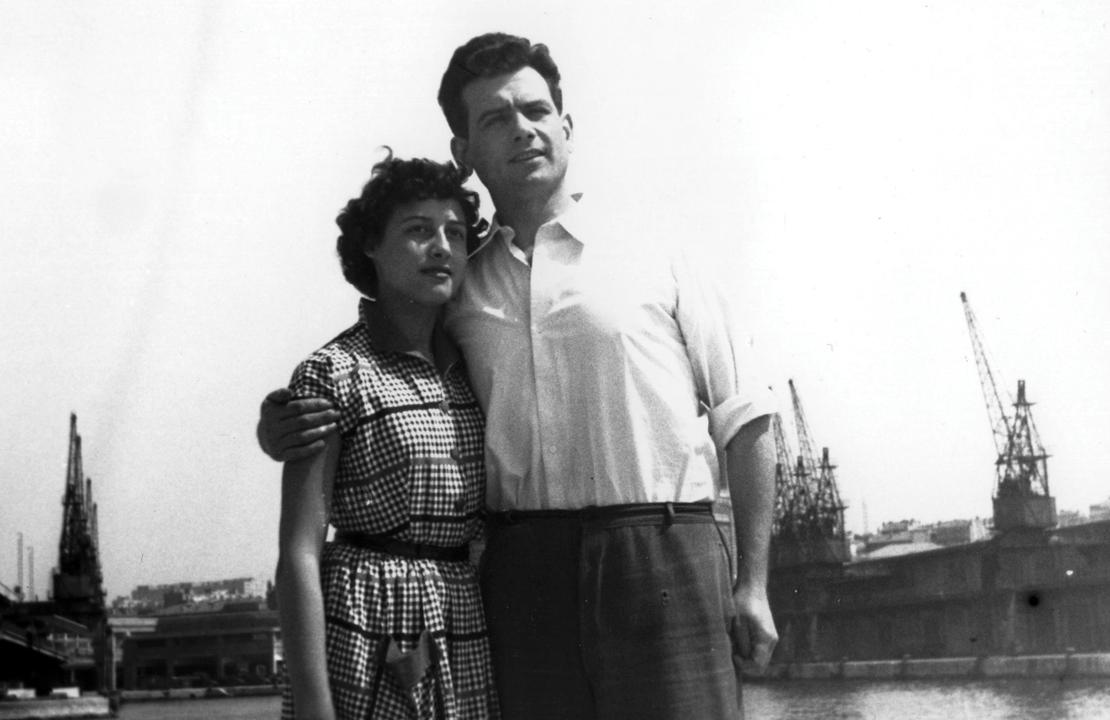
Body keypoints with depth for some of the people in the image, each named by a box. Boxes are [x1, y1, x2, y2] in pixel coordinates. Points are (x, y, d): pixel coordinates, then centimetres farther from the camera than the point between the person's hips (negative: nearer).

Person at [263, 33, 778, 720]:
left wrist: (752, 582, 1)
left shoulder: (649, 248, 8)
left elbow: (743, 417, 8)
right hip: (522, 565, 2)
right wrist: (283, 433, 0)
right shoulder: (459, 289, 15)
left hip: (661, 555, -2)